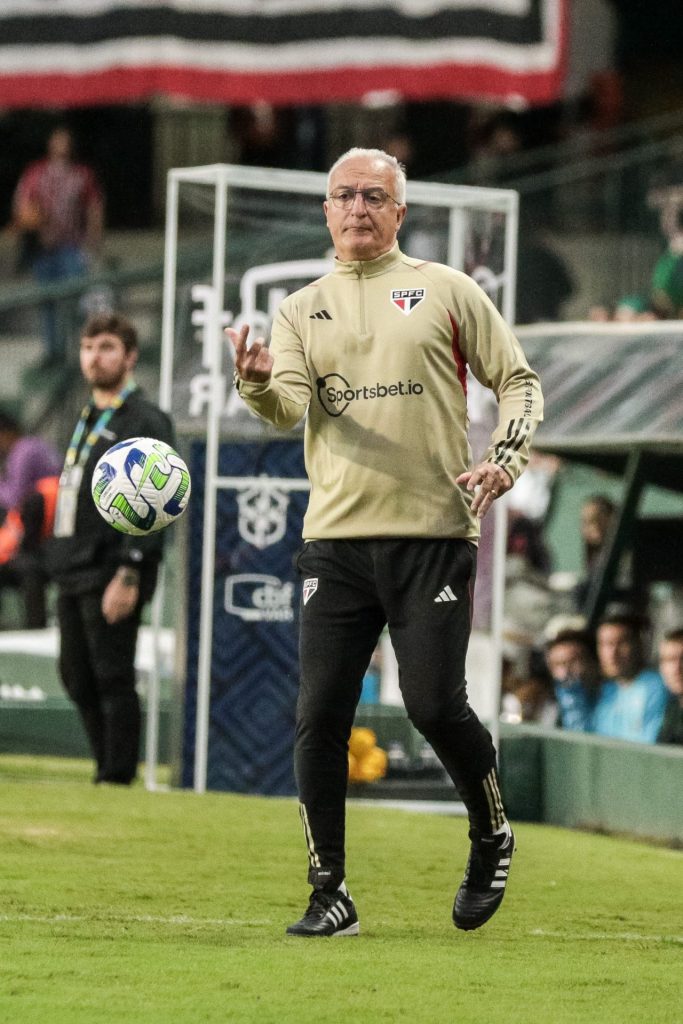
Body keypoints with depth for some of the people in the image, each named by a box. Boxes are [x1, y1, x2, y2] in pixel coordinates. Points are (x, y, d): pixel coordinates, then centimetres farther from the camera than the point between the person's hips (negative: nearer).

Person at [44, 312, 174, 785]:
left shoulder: (146, 421, -7)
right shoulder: (88, 418, 20)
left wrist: (129, 574, -22)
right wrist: (63, 561, 18)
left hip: (114, 572, -9)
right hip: (73, 570, 9)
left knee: (113, 678, -8)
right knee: (77, 678, 10)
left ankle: (118, 777, -5)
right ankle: (108, 767, 18)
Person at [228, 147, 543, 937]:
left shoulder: (446, 291, 8)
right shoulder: (301, 310, 13)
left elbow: (518, 381, 10)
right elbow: (290, 405, -4)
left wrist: (505, 457, -8)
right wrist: (257, 382, -27)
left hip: (434, 535, -3)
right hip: (336, 538, 3)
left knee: (434, 704, -10)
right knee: (318, 718, -3)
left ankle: (492, 840, 18)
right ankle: (329, 895, 6)